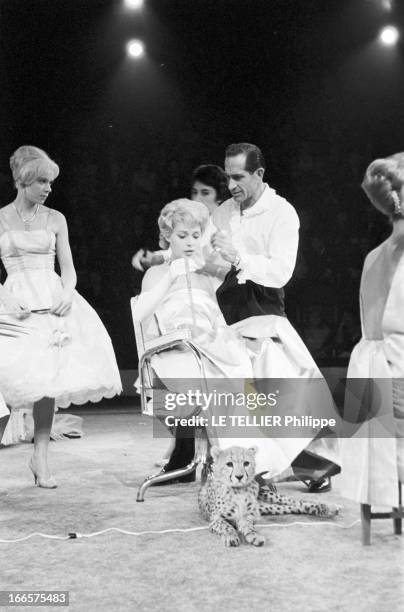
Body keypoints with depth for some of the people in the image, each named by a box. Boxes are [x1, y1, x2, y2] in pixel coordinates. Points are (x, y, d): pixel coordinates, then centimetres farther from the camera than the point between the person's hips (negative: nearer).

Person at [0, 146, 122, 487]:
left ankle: (41, 459, 5)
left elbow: (68, 268, 11)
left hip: (52, 302, 2)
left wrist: (68, 293, -9)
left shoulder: (55, 219, 10)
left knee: (48, 381, -3)